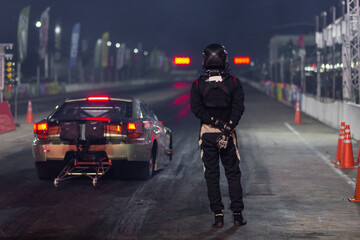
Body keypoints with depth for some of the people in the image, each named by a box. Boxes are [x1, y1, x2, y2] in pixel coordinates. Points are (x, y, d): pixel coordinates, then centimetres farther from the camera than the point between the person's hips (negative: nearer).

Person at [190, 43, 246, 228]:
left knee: (211, 174, 6)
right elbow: (238, 108, -13)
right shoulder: (233, 83, -3)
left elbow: (197, 109, -12)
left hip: (207, 132, 0)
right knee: (233, 173, 10)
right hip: (228, 133, 0)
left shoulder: (198, 84, -2)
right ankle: (237, 214, 7)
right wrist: (227, 128, -19)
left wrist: (217, 123, -15)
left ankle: (218, 215, 4)